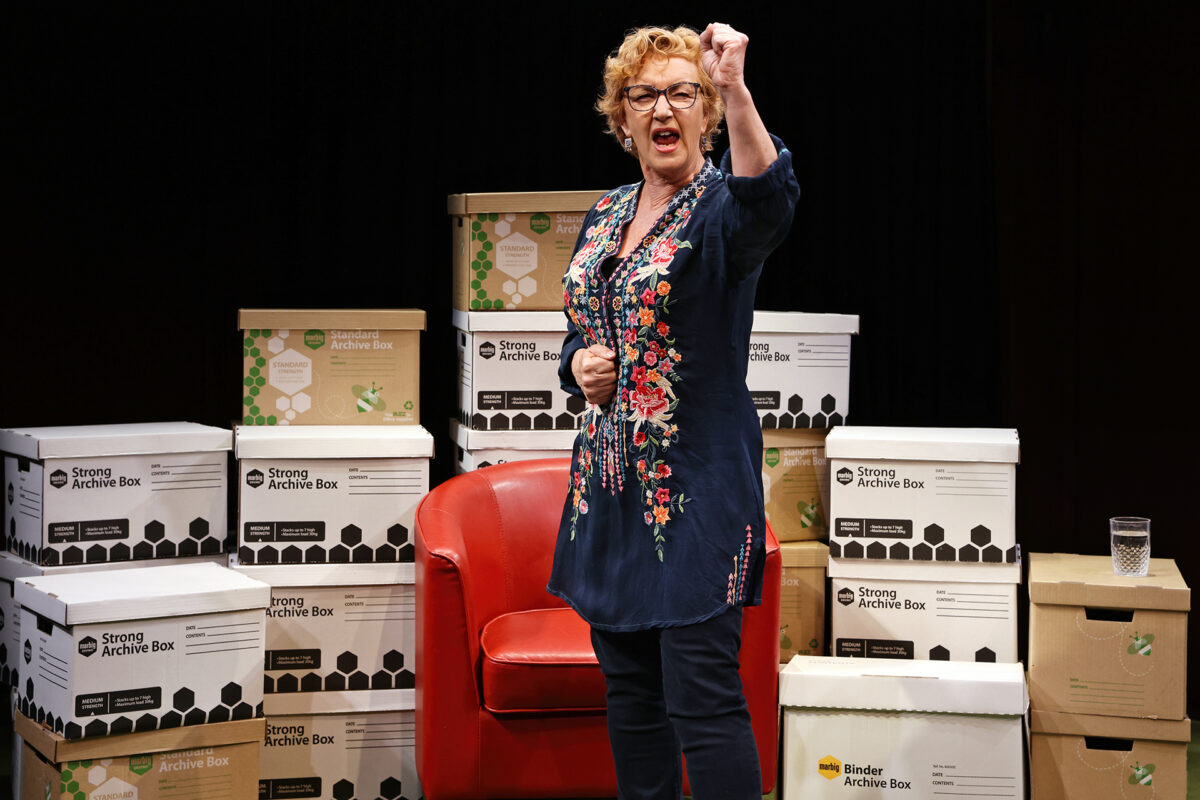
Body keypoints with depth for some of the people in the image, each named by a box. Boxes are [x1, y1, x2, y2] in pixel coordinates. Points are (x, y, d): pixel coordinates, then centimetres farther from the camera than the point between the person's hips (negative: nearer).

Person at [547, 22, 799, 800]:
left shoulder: (722, 206, -8)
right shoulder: (606, 214, 13)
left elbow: (770, 203, -34)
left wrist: (735, 90, -48)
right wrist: (581, 363, 0)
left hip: (697, 486, -7)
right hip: (610, 477, 7)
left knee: (703, 696, -8)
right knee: (630, 690, 14)